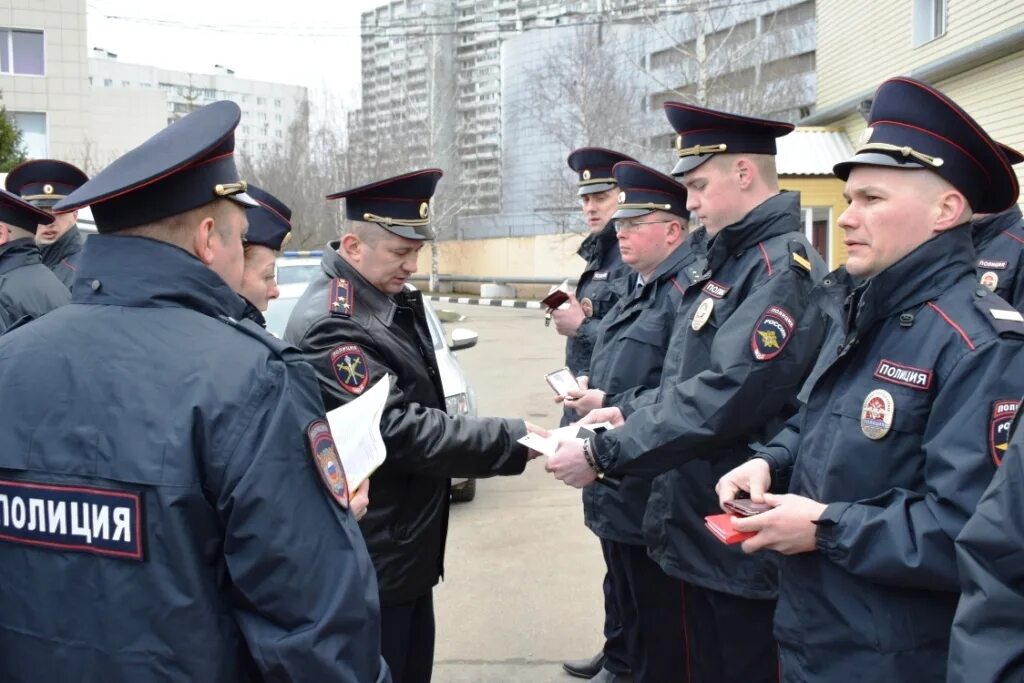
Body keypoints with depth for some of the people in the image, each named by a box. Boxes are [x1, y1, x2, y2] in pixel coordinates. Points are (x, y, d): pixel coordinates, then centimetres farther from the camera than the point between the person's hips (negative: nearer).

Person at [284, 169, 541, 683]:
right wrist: (511, 440, -26)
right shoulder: (330, 326, -25)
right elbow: (401, 430, -28)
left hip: (406, 544, 9)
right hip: (370, 557, -9)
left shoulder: (391, 299, 4)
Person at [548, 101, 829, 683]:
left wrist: (603, 452, -23)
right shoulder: (730, 261, 12)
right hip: (696, 531, 9)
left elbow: (725, 396, -28)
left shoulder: (784, 268, -19)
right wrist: (628, 414, 3)